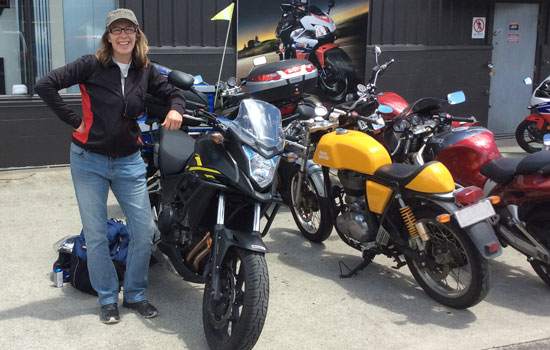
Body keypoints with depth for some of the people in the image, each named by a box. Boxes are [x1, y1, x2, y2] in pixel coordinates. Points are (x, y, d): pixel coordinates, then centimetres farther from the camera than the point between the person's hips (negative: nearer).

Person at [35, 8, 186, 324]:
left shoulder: (145, 71, 3)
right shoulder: (92, 65, -8)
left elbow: (173, 92, 13)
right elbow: (46, 85, -11)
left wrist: (176, 109, -10)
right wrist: (74, 120, -12)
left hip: (129, 161, 3)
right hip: (89, 161, -3)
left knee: (145, 230, 1)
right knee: (96, 234, 5)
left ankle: (135, 294, 19)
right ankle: (108, 299, 21)